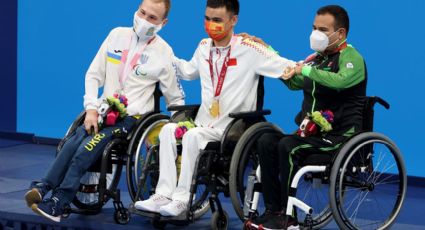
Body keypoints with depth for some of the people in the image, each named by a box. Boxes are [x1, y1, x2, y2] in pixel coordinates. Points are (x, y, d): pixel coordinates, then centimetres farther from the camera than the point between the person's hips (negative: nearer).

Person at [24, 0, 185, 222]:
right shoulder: (118, 35, 6)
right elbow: (93, 75, 6)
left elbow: (176, 99, 6)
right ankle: (43, 188, -32)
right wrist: (91, 109, -6)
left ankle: (56, 206, -26)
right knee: (73, 143, -25)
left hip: (132, 116, -4)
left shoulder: (163, 52, -2)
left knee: (86, 150, -25)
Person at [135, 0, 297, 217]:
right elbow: (189, 71, 31)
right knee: (168, 130, -17)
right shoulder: (204, 47, 11)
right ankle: (164, 195, -16)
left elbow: (287, 67, -12)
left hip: (233, 128, -6)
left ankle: (182, 199, -20)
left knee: (193, 136, -29)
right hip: (205, 123, 6)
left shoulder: (248, 49, -9)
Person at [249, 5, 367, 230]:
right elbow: (294, 82, 32)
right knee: (266, 141, -13)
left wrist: (306, 70, -29)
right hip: (311, 132, 8)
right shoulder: (318, 57, 16)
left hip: (340, 136, -8)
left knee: (288, 146, -28)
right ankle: (273, 209, -13)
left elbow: (340, 80, -33)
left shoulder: (351, 58, -9)